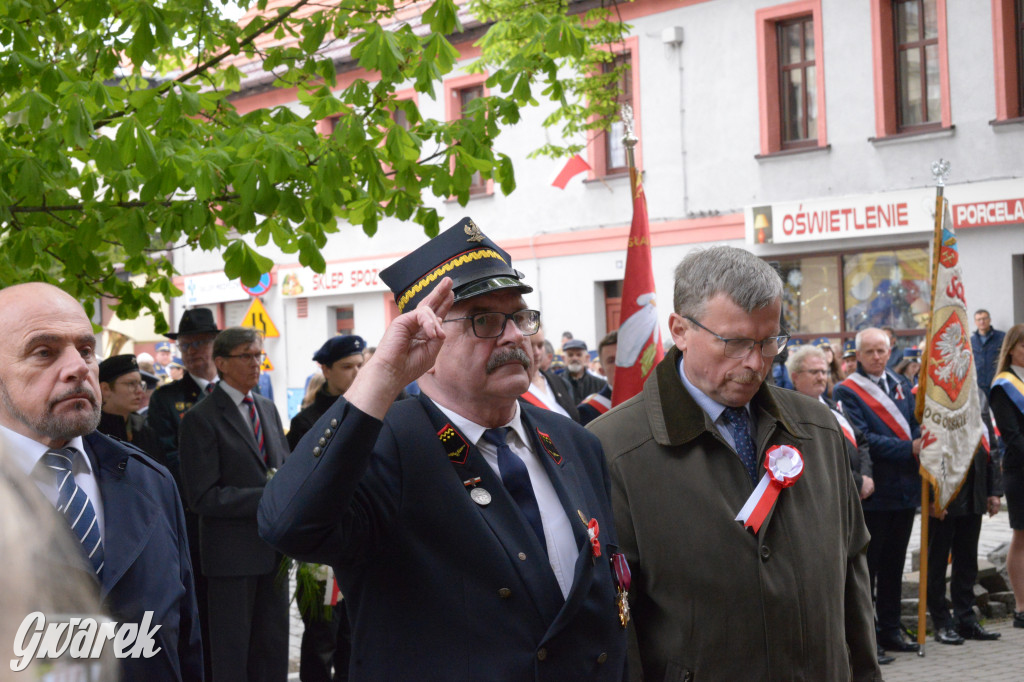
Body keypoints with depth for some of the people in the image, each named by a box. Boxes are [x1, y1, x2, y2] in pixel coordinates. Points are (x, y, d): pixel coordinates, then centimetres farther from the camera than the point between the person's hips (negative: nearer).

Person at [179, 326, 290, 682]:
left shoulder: (268, 408, 13)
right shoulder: (200, 419, -11)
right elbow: (203, 496, -16)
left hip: (273, 548, 7)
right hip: (232, 554, -7)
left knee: (273, 649, 13)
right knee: (232, 653, 3)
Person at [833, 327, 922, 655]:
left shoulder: (901, 385, 13)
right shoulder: (847, 392, -7)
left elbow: (915, 426, 11)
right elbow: (862, 440, -16)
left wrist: (921, 445, -12)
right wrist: (909, 449, -20)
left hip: (904, 489, 6)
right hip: (872, 492, -6)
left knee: (893, 565, 14)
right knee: (865, 566, 0)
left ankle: (890, 629, 23)